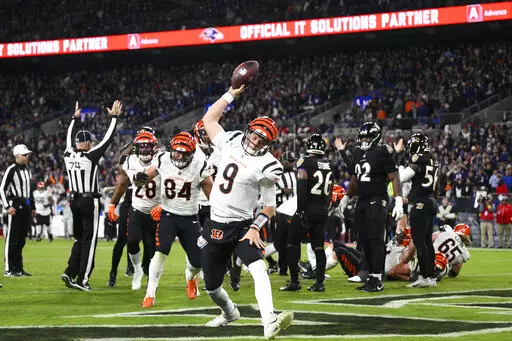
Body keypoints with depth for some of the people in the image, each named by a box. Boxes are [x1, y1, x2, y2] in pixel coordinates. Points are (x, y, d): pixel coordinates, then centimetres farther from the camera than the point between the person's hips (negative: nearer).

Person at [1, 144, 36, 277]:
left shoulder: (27, 170, 16)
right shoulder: (11, 170, -10)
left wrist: (33, 207, 23)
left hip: (26, 206, 8)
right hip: (15, 206, -8)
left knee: (21, 240, 12)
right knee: (12, 239, -6)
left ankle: (19, 268, 18)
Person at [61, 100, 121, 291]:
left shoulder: (68, 155, 1)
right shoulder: (91, 156, -14)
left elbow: (69, 138, 21)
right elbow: (108, 139, -8)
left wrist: (75, 118, 33)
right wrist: (114, 118, 1)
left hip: (74, 201, 6)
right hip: (89, 202, -6)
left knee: (79, 239, 19)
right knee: (89, 241, 0)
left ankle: (70, 272, 7)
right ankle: (82, 280, -1)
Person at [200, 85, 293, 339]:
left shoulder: (265, 166, -10)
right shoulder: (231, 144, 4)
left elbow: (269, 206, -5)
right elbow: (209, 119, 13)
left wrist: (255, 229, -19)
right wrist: (232, 93, 7)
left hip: (241, 226, -5)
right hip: (215, 226, 5)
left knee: (258, 268, -30)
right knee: (212, 286, 12)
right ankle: (229, 313, 44)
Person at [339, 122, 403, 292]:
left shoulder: (382, 154, -9)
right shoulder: (358, 154, 15)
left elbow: (394, 178, -12)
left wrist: (398, 201, -20)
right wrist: (346, 197, 32)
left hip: (377, 202, -8)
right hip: (361, 203, 8)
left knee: (375, 240, -11)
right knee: (364, 241, 7)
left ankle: (377, 281, -10)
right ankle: (371, 278, 13)